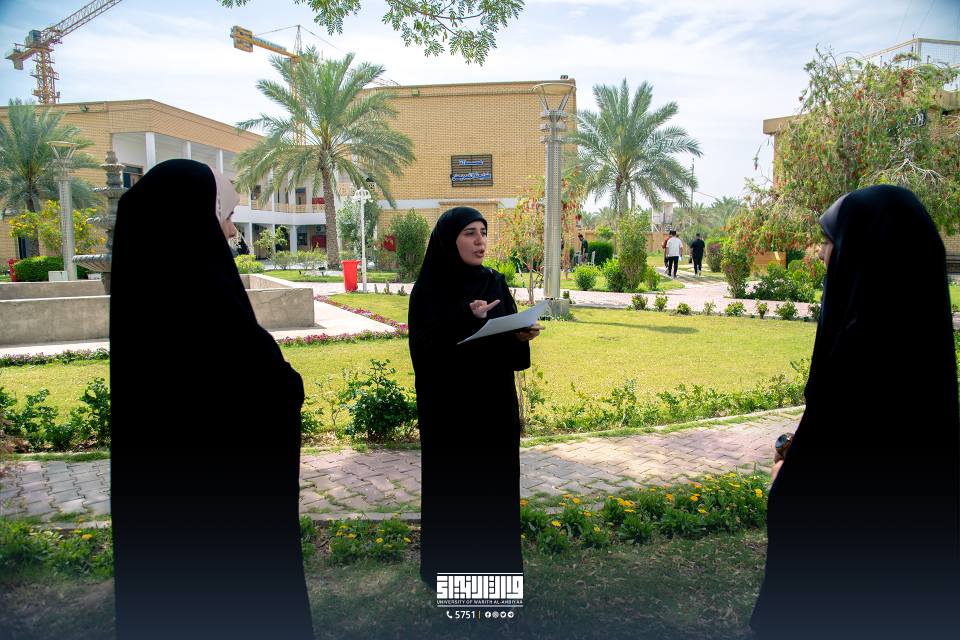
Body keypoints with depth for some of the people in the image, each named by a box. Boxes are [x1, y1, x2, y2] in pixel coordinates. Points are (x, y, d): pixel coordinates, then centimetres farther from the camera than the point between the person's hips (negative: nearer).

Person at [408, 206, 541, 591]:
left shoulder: (495, 283, 5)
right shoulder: (429, 290, -8)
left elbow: (511, 345, 5)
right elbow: (425, 350, -16)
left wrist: (523, 336, -17)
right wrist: (466, 320, -27)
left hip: (495, 403, 4)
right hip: (448, 406, -4)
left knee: (496, 480, 11)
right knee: (451, 483, 6)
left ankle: (496, 563, 28)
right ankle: (448, 567, 24)